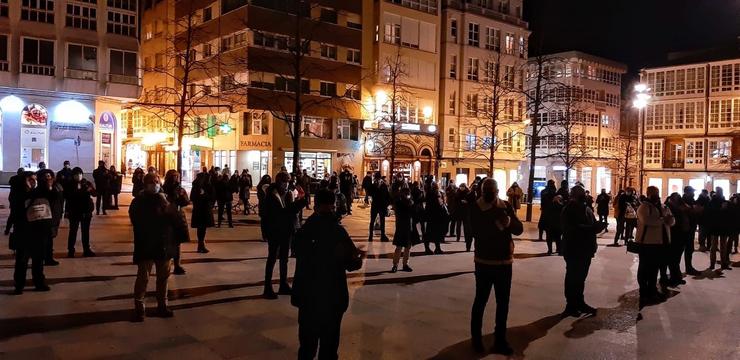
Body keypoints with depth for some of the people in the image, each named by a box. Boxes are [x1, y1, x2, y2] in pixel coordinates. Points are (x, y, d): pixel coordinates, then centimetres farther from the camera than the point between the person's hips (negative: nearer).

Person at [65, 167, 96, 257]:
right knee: (73, 231, 2)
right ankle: (70, 250, 9)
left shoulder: (87, 183, -2)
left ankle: (86, 250, 15)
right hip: (74, 211, -2)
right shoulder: (70, 185, -4)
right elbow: (66, 196, -1)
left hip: (86, 211, 2)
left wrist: (91, 190, -34)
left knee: (86, 231, 8)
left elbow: (95, 193, -11)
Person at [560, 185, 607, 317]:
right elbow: (574, 229, -25)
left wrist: (599, 226, -9)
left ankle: (579, 303, 28)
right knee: (572, 277, 0)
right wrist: (592, 227, -28)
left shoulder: (587, 209, 13)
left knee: (581, 277, 17)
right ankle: (571, 305, 10)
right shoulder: (569, 210, -13)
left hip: (585, 250, 8)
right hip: (573, 250, -8)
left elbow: (593, 226, 14)